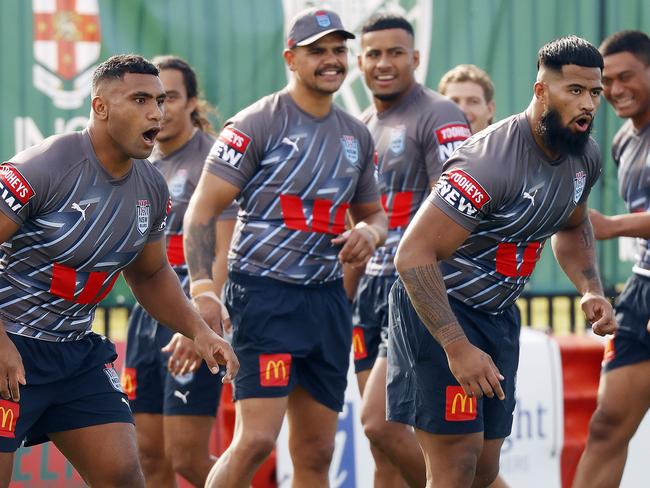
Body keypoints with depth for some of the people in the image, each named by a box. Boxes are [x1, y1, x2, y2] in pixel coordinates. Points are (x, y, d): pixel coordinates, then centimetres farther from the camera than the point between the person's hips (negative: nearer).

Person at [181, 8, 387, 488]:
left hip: (328, 300, 7)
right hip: (264, 293, -7)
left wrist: (369, 232, 2)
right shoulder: (257, 124, -6)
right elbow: (202, 211, -9)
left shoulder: (357, 135, 14)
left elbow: (373, 213, 27)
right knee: (257, 439, -18)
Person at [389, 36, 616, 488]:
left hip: (499, 313, 9)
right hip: (437, 309, -9)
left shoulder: (586, 155, -1)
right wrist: (458, 348, -33)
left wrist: (592, 290, 3)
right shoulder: (492, 161, -29)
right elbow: (414, 255, -30)